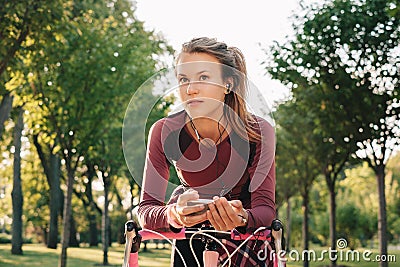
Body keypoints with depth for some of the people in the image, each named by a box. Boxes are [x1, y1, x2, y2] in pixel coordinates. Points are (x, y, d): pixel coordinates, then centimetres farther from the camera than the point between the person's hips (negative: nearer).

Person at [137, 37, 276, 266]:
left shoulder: (258, 132, -24)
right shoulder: (165, 132, -22)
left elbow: (265, 206, -25)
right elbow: (146, 208, -24)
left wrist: (242, 218, -47)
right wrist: (173, 215, -45)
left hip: (247, 235, 0)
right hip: (191, 236, 1)